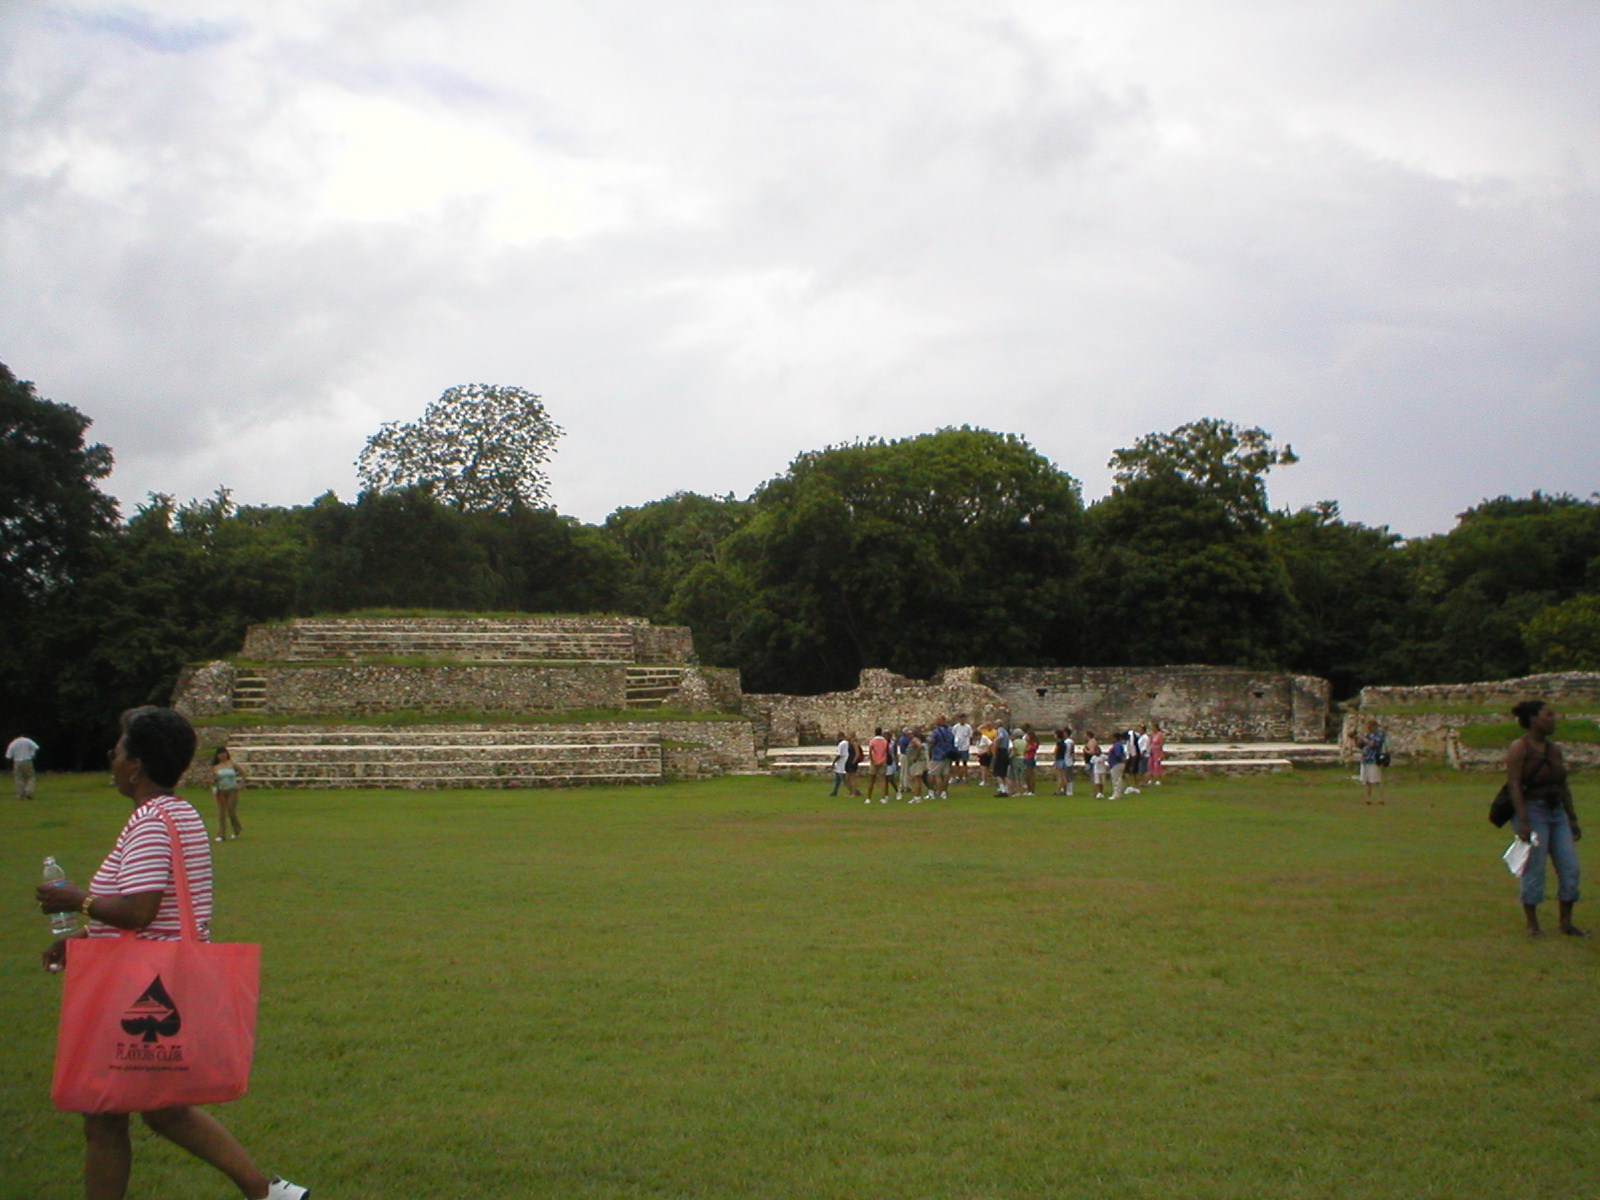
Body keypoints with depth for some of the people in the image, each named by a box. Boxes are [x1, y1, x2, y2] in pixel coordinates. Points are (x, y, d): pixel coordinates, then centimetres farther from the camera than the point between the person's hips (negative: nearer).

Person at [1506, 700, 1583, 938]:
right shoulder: (1519, 748, -10)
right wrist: (1523, 822, -23)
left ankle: (1567, 923, 14)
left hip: (1557, 813, 7)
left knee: (1570, 869, 3)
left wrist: (1572, 819, 15)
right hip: (1532, 812, -7)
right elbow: (1514, 786, -17)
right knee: (1534, 871, -3)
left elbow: (1564, 786, 17)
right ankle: (1532, 925, 8)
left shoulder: (1554, 749, 12)